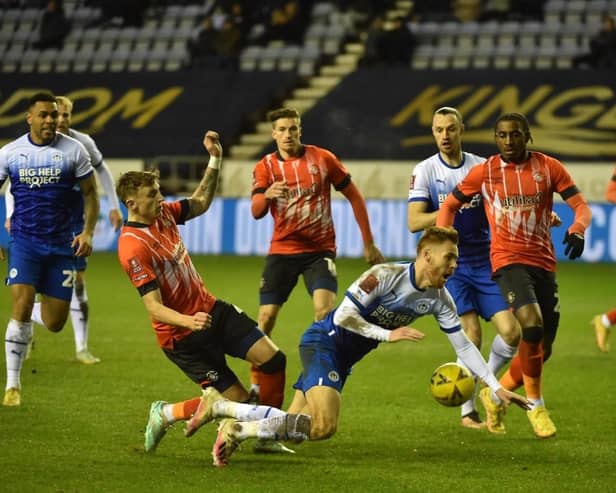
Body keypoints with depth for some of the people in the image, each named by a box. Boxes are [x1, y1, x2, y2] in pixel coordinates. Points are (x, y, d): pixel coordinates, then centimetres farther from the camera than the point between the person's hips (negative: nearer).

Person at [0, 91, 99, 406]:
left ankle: (26, 317, 38)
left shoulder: (73, 150, -1)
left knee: (54, 323, 1)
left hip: (61, 244, 1)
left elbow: (90, 193, 6)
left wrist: (88, 232, -8)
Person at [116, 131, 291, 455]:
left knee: (274, 359, -4)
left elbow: (201, 203, 21)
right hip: (183, 337, -8)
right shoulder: (133, 248, -24)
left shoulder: (163, 213, 0)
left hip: (212, 310, 8)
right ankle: (165, 414, 13)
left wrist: (215, 160, 10)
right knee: (237, 400, -8)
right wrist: (188, 321, -44)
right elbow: (154, 307, -27)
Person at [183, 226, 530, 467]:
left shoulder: (439, 298, -2)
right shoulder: (385, 276, -23)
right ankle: (237, 430, -13)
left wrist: (497, 387, -4)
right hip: (322, 342, -8)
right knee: (325, 426, -26)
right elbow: (342, 316, -23)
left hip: (343, 359, 8)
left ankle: (218, 407, 17)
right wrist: (388, 334, -27)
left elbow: (464, 345, 2)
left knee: (296, 428, 2)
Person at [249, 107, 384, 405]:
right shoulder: (265, 167, 1)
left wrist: (368, 243, 6)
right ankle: (257, 388, 11)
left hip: (320, 249, -1)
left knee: (324, 310, -22)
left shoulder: (322, 158, -1)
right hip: (282, 250, 1)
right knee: (266, 318, -3)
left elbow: (354, 196, 6)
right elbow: (256, 212, -13)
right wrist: (267, 195, -37)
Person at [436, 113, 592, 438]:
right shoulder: (484, 172, 1)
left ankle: (496, 395, 30)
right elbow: (449, 205, 12)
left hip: (544, 263, 3)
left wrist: (577, 229, -24)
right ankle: (535, 405, -10)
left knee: (543, 349, 7)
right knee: (532, 326, -27)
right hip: (509, 261, -3)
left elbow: (581, 206, -1)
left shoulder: (549, 167, 2)